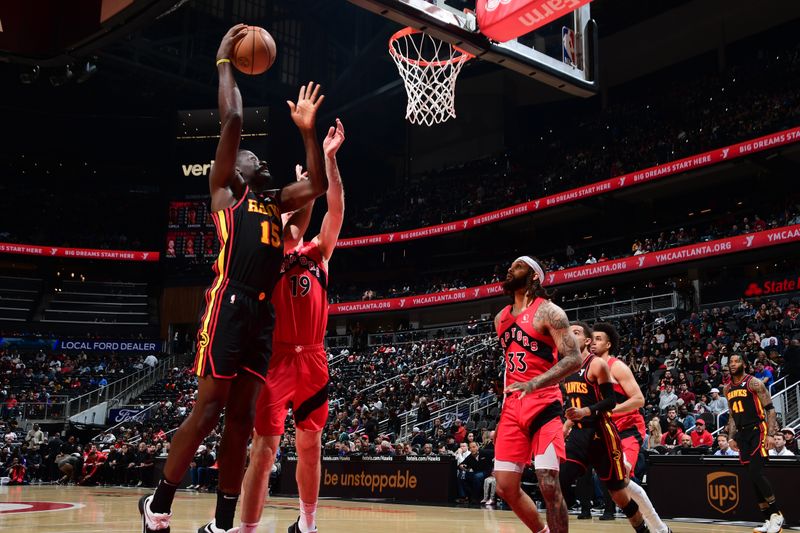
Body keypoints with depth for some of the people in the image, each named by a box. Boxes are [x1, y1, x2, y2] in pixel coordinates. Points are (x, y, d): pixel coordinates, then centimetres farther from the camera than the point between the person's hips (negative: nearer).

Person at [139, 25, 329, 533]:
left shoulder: (274, 201, 26)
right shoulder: (225, 187, 9)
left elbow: (318, 185, 20)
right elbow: (232, 120, 0)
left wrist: (307, 129, 20)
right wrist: (225, 63, 9)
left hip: (263, 310, 6)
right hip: (229, 302, -6)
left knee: (242, 416, 5)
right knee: (209, 406, -7)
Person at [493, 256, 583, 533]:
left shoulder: (548, 312, -7)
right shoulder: (501, 319, 14)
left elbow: (574, 359, -16)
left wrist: (534, 384, -28)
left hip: (543, 405, -6)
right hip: (513, 407, 7)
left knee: (549, 486, -13)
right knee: (505, 488, 5)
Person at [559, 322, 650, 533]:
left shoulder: (597, 364, -11)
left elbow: (610, 401, -15)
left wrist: (585, 411, -28)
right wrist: (566, 426, 19)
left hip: (600, 434, -6)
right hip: (578, 434, 7)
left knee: (618, 492, 4)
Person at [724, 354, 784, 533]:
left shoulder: (754, 383, -8)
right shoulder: (728, 389, 13)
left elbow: (770, 409, -10)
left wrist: (770, 434, -18)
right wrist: (731, 437, 13)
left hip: (757, 431, -7)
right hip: (742, 434, 7)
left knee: (757, 473, -16)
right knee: (753, 477, 6)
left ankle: (777, 514, -2)